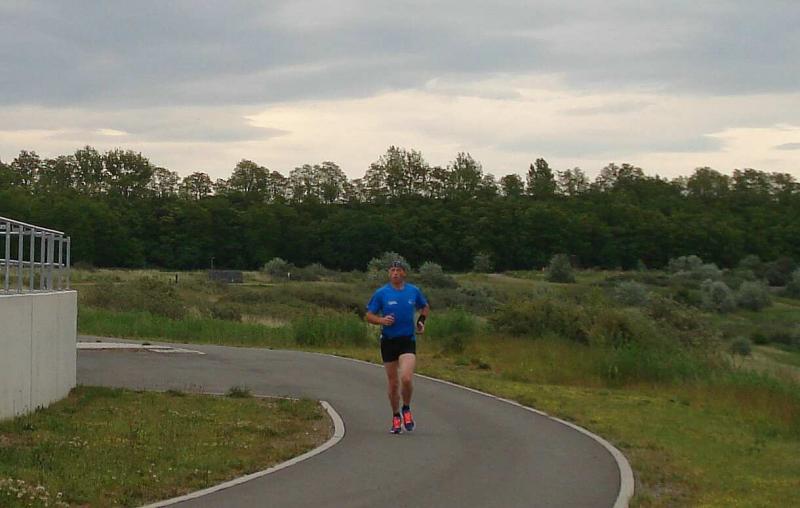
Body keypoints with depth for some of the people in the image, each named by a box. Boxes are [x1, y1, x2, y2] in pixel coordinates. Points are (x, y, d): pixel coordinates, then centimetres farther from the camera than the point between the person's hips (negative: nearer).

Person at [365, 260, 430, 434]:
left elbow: (425, 307, 22)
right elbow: (369, 316, 3)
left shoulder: (414, 291, 4)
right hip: (388, 341, 0)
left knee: (406, 378, -18)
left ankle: (406, 409, 9)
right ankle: (396, 416, 26)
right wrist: (382, 320, -16)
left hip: (408, 340, 0)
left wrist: (421, 321, 5)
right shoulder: (381, 293, -1)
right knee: (393, 384, 6)